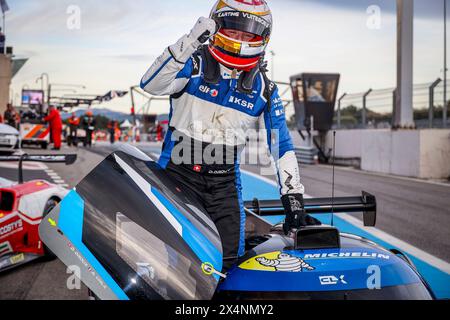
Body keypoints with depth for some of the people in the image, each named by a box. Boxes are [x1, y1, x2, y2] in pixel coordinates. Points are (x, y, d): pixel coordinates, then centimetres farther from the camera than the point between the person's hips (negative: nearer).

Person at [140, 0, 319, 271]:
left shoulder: (264, 90, 5)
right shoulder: (195, 64, -4)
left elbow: (282, 145, 6)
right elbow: (151, 85, -21)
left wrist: (294, 198, 0)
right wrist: (189, 42, -29)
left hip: (225, 182, 3)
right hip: (178, 172, -3)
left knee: (229, 257, 0)